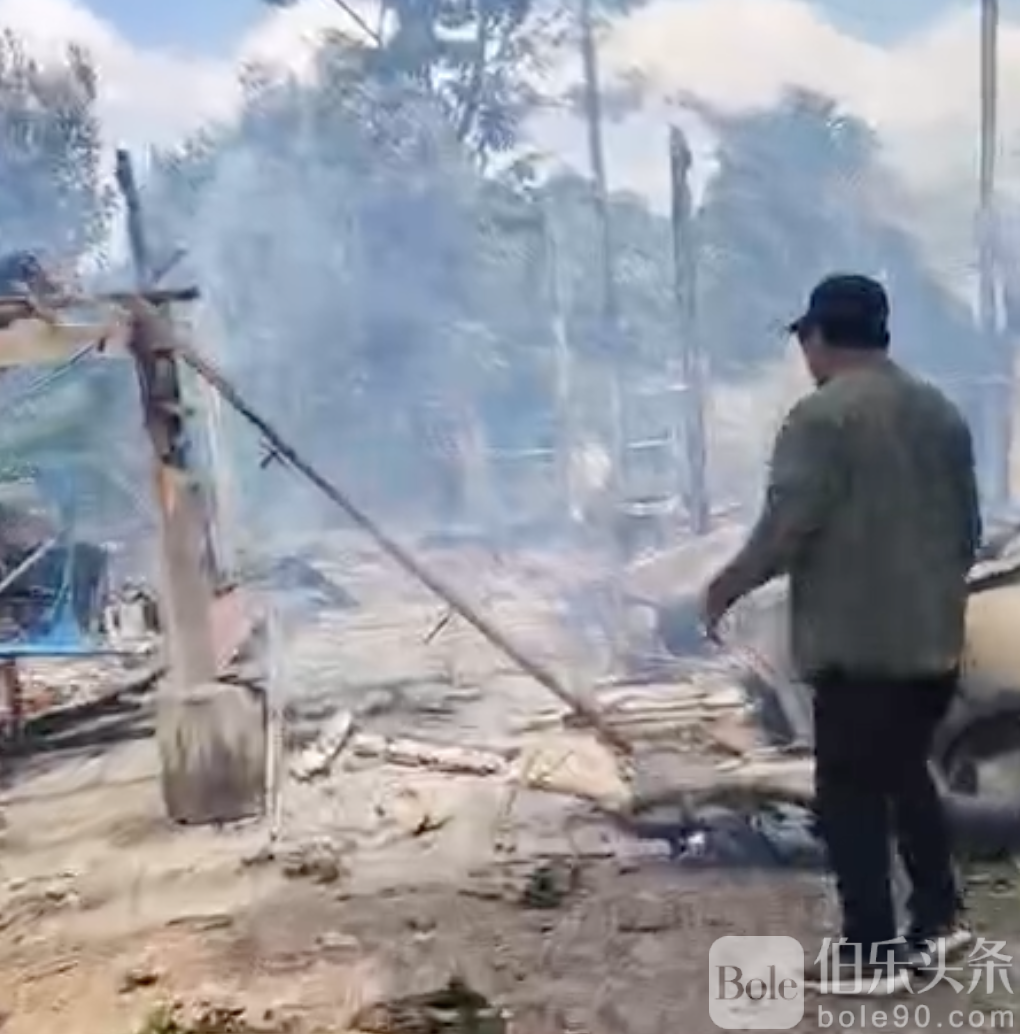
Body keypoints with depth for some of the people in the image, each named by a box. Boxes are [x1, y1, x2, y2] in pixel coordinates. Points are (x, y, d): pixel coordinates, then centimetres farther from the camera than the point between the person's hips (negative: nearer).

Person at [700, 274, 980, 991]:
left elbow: (787, 527, -17)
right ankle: (940, 916, 23)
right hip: (934, 640, 7)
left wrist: (729, 586, -2)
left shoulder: (823, 415, -13)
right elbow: (968, 530, 17)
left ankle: (872, 949, 8)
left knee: (851, 793, 3)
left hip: (857, 642, -7)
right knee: (906, 774, 22)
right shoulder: (942, 412, 11)